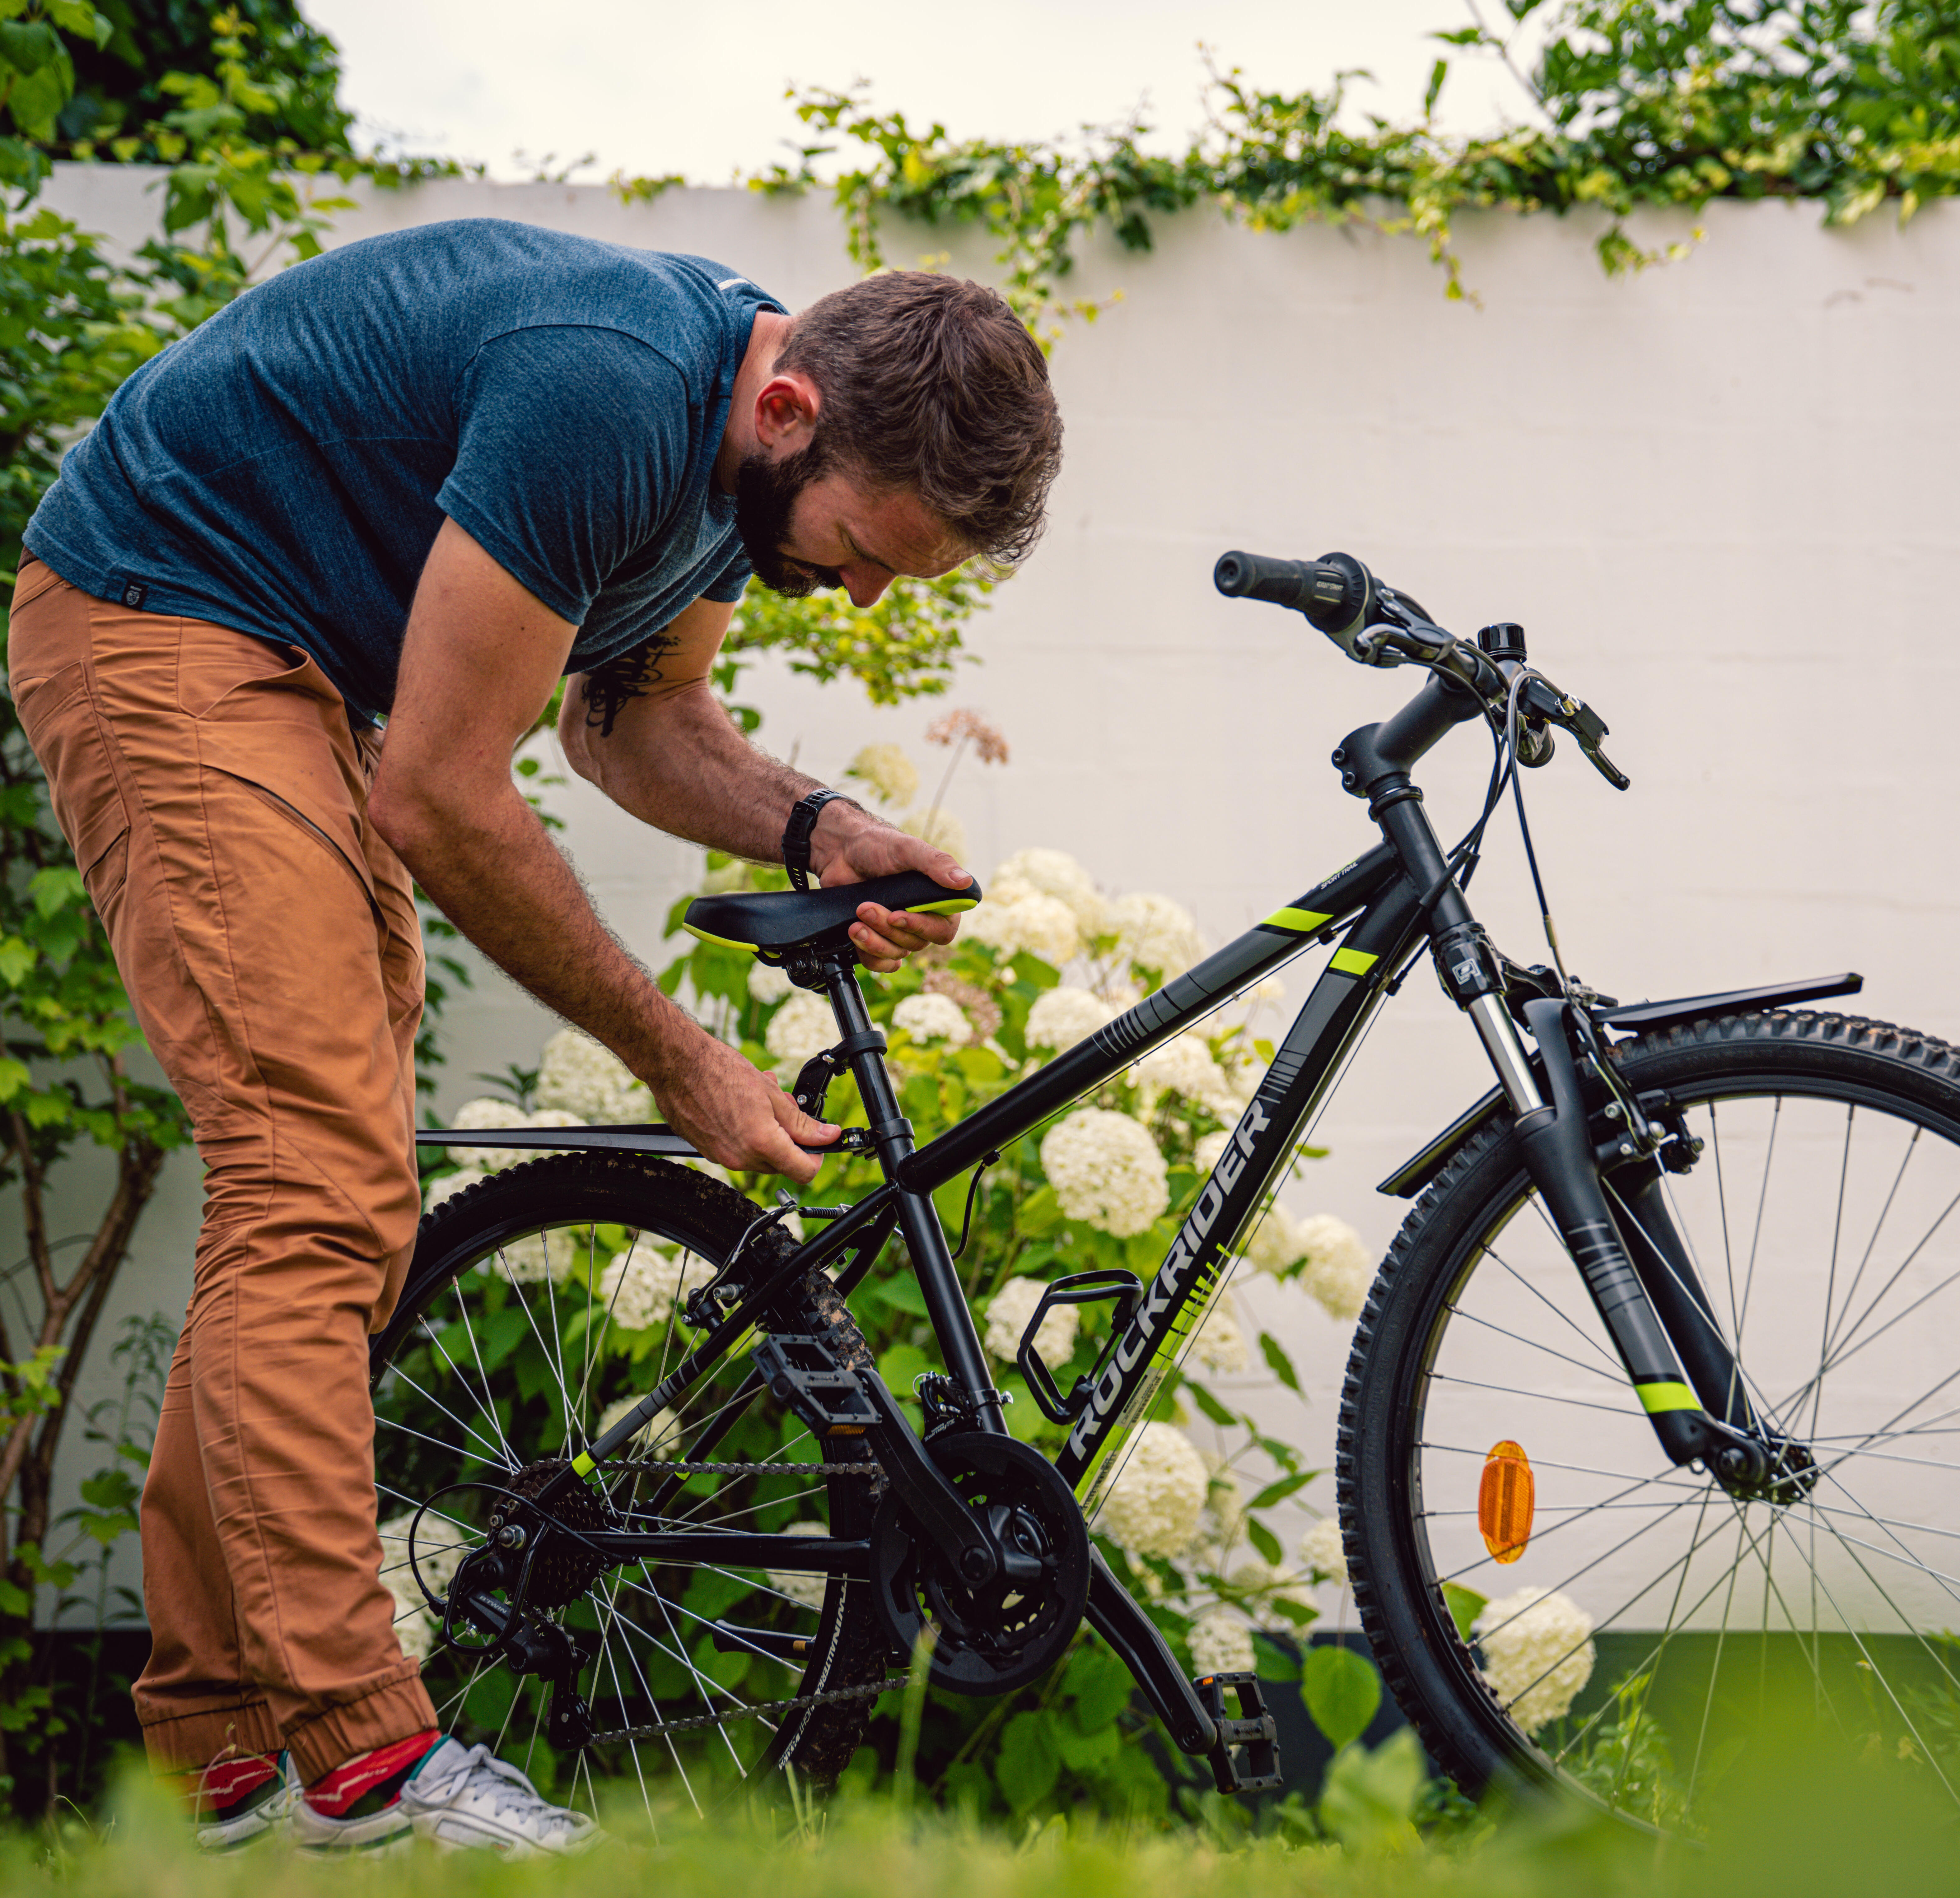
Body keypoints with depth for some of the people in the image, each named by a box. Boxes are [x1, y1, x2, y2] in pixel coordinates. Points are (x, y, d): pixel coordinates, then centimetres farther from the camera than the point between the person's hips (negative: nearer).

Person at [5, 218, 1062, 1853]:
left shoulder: (742, 444, -2)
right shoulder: (607, 394, -31)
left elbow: (636, 719, 13)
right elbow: (441, 799, -26)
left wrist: (816, 828, -8)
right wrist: (681, 1061, -17)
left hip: (296, 661, 10)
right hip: (157, 616, -10)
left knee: (329, 1198, 7)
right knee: (317, 1180, -19)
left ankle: (219, 1751, 11)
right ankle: (361, 1757, -20)